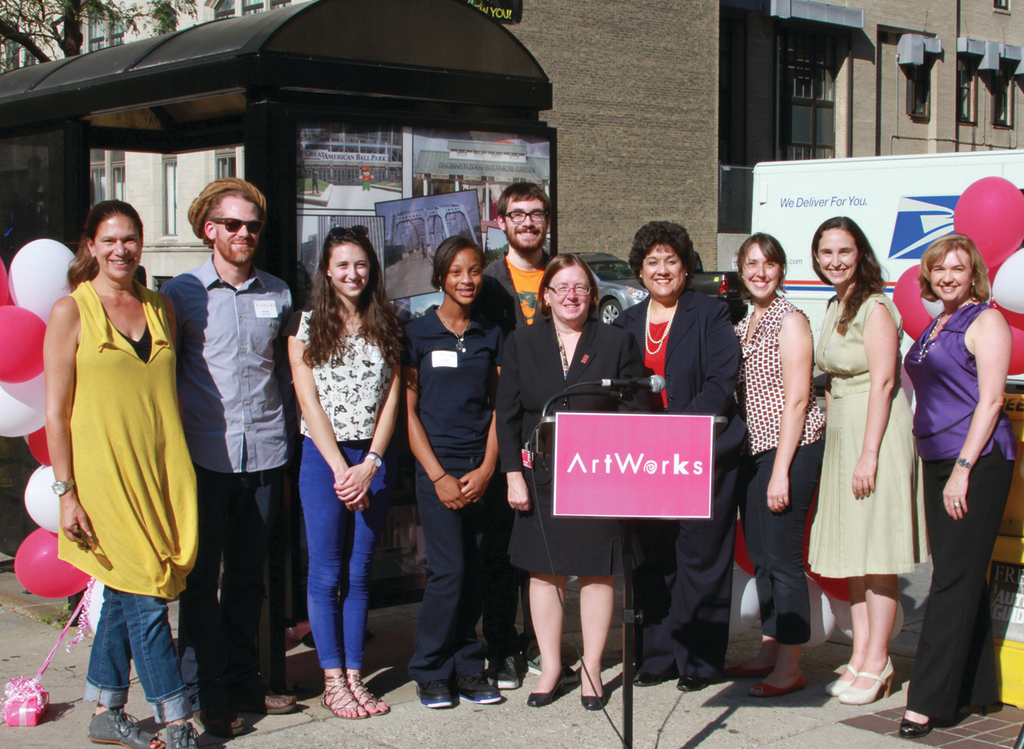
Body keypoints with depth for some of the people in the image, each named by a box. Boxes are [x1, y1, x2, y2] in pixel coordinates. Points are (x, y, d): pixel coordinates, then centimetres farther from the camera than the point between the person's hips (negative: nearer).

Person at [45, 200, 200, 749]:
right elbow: (56, 411, -5)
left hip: (158, 472, 5)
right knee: (144, 600, -5)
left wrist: (178, 474, 11)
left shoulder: (160, 308, 11)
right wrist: (66, 492, -10)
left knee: (125, 596, 11)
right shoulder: (71, 312, -3)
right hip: (104, 472, -5)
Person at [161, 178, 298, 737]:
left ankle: (242, 682, 22)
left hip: (265, 454, 3)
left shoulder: (277, 294, 10)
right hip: (206, 455, -3)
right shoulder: (181, 294, 1)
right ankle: (205, 694, 10)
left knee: (248, 575, 12)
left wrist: (288, 439, 13)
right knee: (202, 576, 1)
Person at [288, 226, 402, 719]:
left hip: (375, 459, 2)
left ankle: (354, 675, 12)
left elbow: (391, 400, 4)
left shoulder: (386, 326, 9)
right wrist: (341, 467, -10)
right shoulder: (308, 325, 1)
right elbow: (309, 400, -4)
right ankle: (333, 681, 7)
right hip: (324, 456, -2)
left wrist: (370, 465, -7)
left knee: (360, 571, 7)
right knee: (327, 572, 0)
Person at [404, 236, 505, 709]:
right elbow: (409, 410, -1)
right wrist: (439, 476, -7)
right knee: (448, 570, -9)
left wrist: (487, 469, -2)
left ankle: (467, 668, 15)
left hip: (481, 471, 3)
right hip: (435, 468, -3)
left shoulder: (492, 337, 11)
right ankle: (430, 671, 6)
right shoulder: (417, 334, 1)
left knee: (474, 573, 3)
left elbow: (498, 406, 10)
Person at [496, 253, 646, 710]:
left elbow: (636, 414, 1)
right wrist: (514, 475, -3)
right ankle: (550, 668, 19)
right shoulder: (521, 344, 6)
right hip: (541, 480, 1)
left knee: (597, 573, 4)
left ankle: (592, 670, 16)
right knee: (544, 572, 7)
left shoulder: (617, 344, 3)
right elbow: (507, 416, 4)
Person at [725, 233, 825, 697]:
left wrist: (781, 471, -18)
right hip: (753, 449, 8)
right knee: (760, 557, 12)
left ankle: (790, 667, 0)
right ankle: (768, 653, 23)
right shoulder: (744, 322, 14)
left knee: (782, 557, -7)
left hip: (790, 449, -8)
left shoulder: (790, 321, -10)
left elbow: (796, 400, -15)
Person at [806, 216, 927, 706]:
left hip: (875, 430, -9)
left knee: (875, 548, -5)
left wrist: (869, 453, -21)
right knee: (851, 549, 9)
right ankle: (861, 656, 16)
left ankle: (877, 662, 2)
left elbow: (883, 381, -17)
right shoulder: (836, 307, 15)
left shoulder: (874, 307, -12)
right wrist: (833, 437, 16)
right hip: (840, 433, 9)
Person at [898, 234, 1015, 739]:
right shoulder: (934, 328, 18)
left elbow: (990, 398, -13)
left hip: (978, 461, -8)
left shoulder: (985, 321, -6)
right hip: (937, 461, 8)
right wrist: (944, 469, 16)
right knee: (960, 578, 10)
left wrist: (963, 469, -18)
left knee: (953, 579, -8)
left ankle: (928, 701, -8)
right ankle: (976, 689, 18)